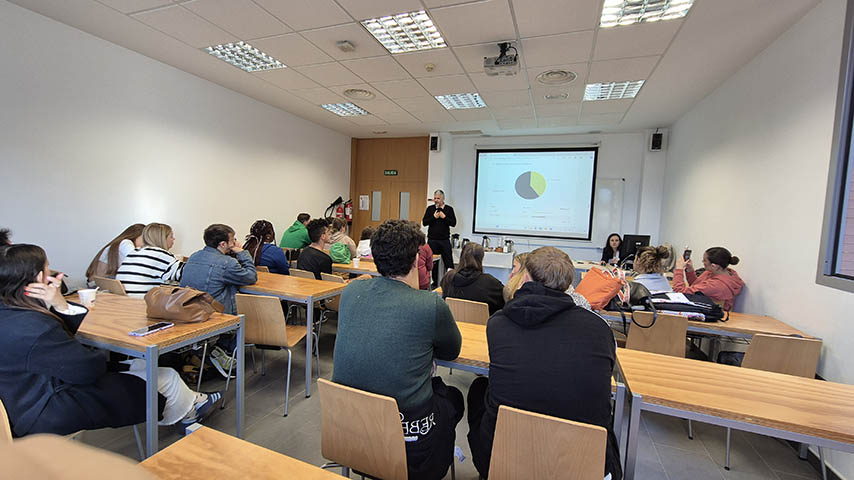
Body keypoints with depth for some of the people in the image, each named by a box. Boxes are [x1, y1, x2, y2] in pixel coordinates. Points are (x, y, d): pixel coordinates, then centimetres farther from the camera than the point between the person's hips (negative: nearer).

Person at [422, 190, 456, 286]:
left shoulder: (449, 209, 4)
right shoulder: (430, 209, 6)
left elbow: (453, 223, -2)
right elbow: (424, 222, 0)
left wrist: (444, 217, -14)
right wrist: (434, 217, -12)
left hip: (445, 240, -1)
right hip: (432, 240, 1)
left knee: (449, 262, -1)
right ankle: (435, 281, 18)